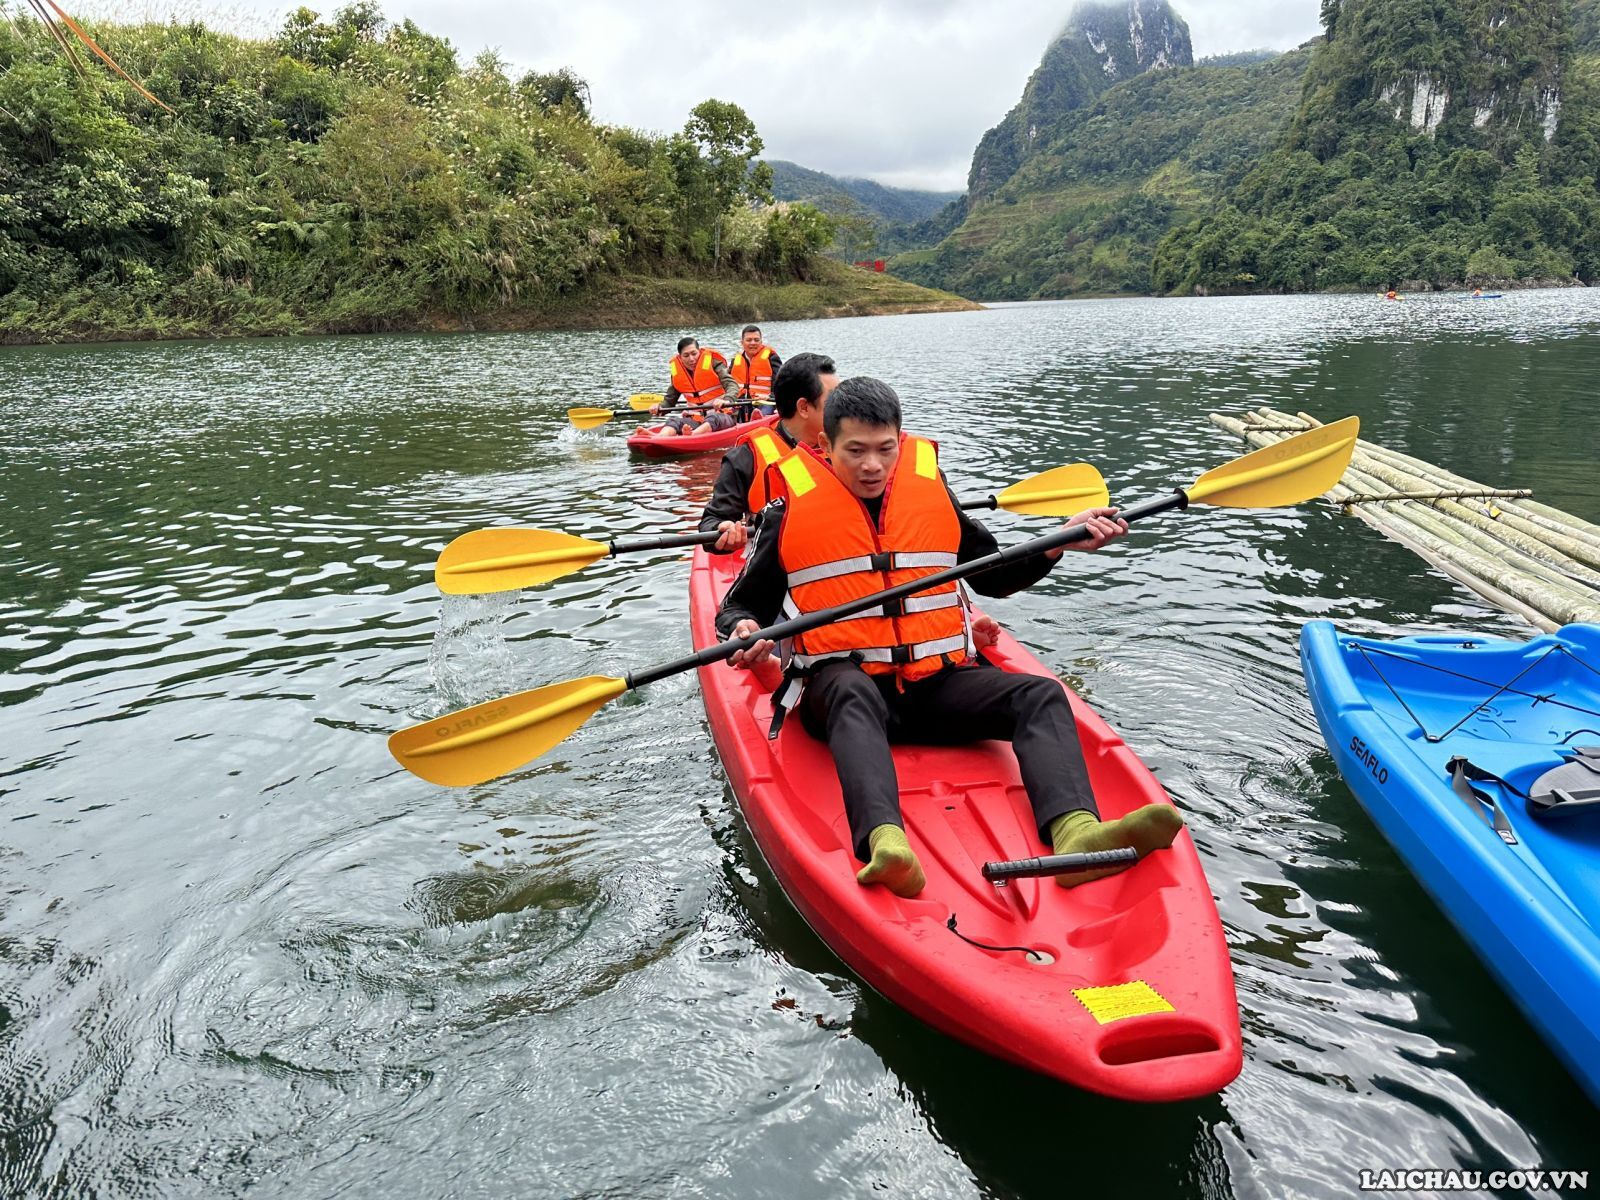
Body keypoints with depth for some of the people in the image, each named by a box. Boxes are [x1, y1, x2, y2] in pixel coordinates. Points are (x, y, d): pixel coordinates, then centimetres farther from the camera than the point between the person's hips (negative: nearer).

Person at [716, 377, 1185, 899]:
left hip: (938, 678, 4)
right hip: (842, 679, -3)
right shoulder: (792, 509, 3)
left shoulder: (931, 490, 12)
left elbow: (994, 576, 22)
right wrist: (743, 631, -14)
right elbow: (741, 604, 11)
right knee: (854, 697, -39)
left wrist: (1063, 541, 7)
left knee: (1041, 695, -21)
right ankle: (884, 841, -63)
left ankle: (1076, 835, -47)